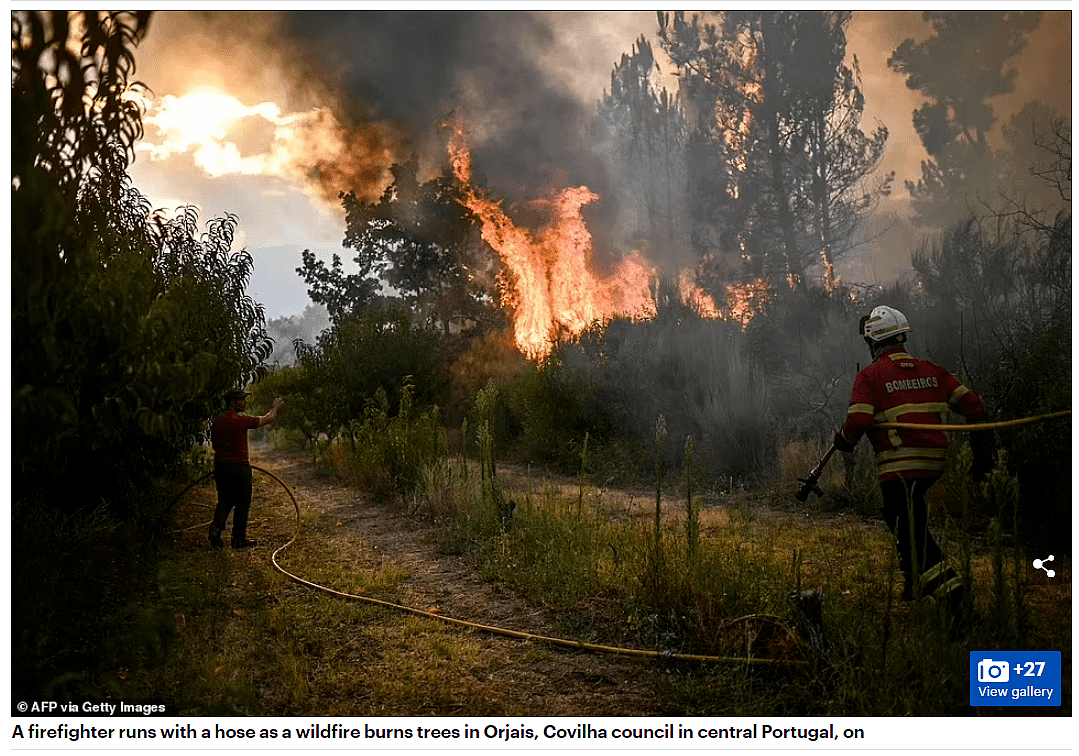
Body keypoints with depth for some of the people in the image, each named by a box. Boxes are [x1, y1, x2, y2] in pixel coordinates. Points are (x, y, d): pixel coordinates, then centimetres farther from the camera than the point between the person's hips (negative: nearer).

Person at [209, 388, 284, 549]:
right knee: (242, 504, 6)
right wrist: (275, 407, 17)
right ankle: (239, 539, 12)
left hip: (220, 465, 7)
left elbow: (214, 444, 17)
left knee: (224, 501, 17)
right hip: (239, 467, -7)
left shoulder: (217, 421, 6)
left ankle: (216, 528, 0)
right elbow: (268, 419, -4)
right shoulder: (241, 420, -15)